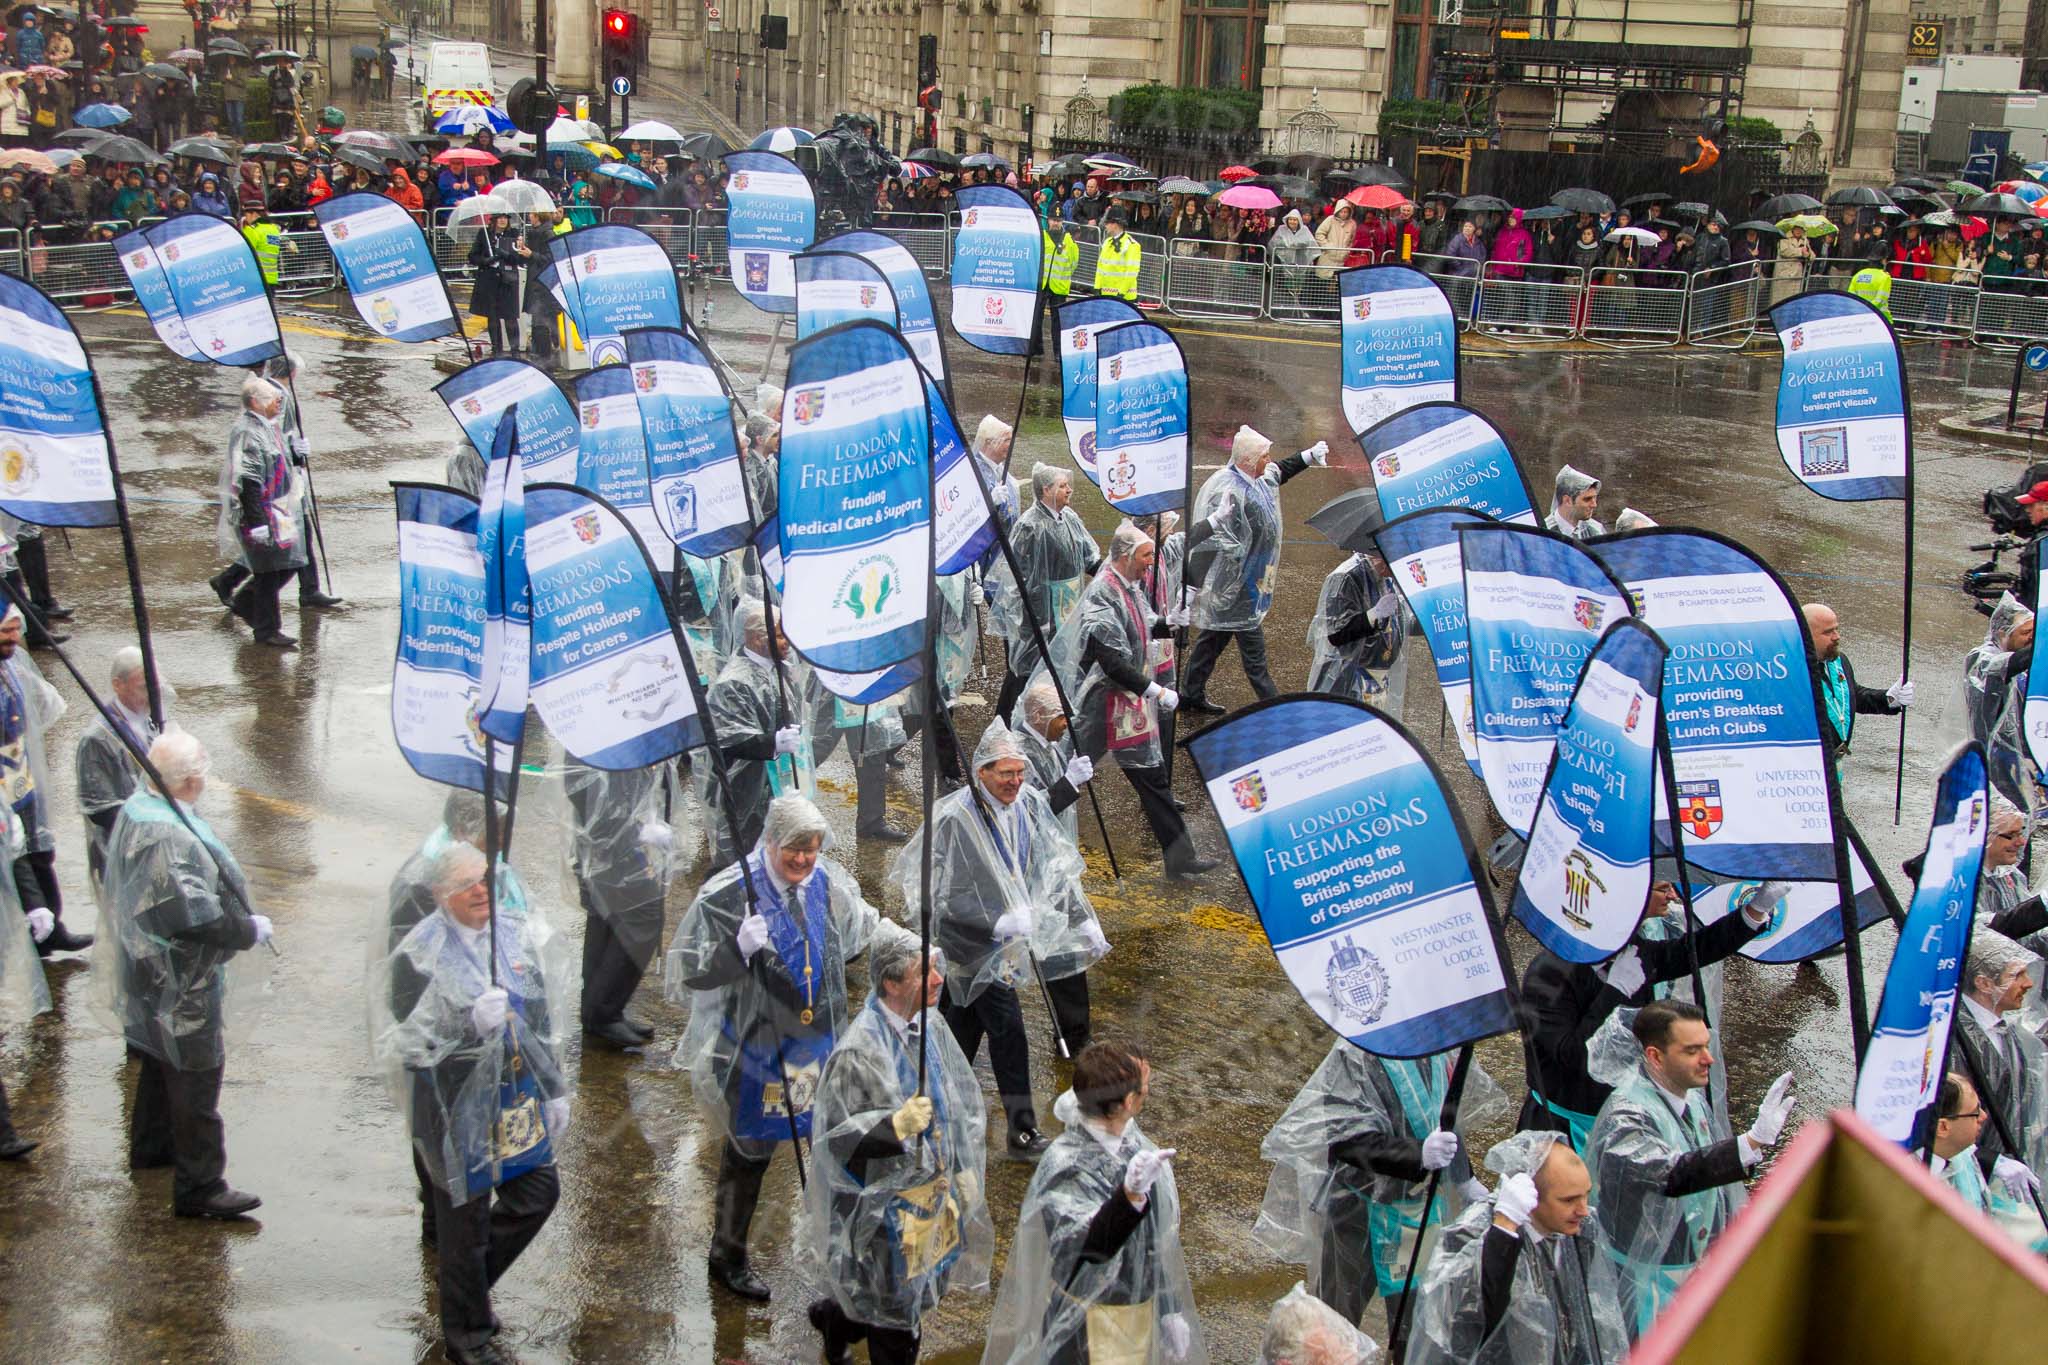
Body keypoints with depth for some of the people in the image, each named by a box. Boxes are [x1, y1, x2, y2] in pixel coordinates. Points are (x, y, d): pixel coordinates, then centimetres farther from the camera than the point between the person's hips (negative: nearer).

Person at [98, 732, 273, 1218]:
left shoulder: (135, 810, 1)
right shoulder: (169, 838, -31)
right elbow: (192, 913, -32)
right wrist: (250, 929, -17)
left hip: (148, 972, 10)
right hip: (180, 980, -10)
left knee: (162, 1060, 27)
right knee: (196, 1075, -1)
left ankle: (150, 1145, 45)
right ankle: (198, 1187, 6)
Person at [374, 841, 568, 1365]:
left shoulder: (517, 932, 3)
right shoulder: (418, 957, -16)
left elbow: (542, 1020, 12)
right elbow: (405, 1043, -18)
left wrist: (554, 1089, 13)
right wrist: (471, 1022, -31)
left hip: (518, 1096, 6)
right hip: (457, 1108, -6)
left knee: (538, 1193, 15)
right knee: (465, 1218, 6)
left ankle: (467, 1276, 38)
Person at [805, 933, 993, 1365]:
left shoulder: (928, 1029, -3)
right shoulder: (858, 1050, -25)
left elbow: (955, 1101, 10)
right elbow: (837, 1135, -22)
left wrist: (962, 1168, 12)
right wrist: (896, 1126, -36)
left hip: (930, 1186, 7)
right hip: (884, 1201, -7)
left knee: (920, 1291, 22)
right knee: (895, 1307, 7)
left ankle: (834, 1318, 47)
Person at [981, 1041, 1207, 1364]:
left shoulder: (1137, 1145, -4)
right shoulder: (1065, 1167, -26)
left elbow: (1160, 1237, 7)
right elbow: (1093, 1242, -39)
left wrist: (1171, 1310, 13)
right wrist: (1131, 1194, -56)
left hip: (1141, 1312, 7)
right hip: (1086, 1326, -7)